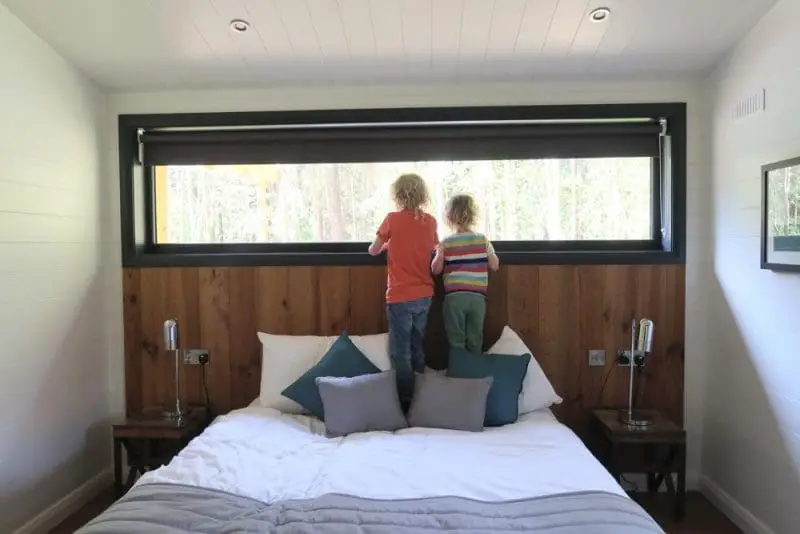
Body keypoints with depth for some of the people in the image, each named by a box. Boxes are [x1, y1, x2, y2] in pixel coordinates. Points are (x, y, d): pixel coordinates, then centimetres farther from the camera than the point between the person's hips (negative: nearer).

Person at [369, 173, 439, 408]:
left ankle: (406, 402, 8)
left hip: (400, 297, -5)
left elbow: (373, 251, 2)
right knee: (418, 349, 17)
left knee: (401, 353, 4)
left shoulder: (393, 219, -9)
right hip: (424, 295, 5)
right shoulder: (430, 221, 3)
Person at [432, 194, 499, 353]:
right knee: (475, 342, 11)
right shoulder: (482, 240, 3)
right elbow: (494, 266, 7)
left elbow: (436, 269, 1)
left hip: (454, 297, -1)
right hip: (477, 297, 1)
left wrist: (438, 252, 16)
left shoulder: (446, 243, 0)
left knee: (456, 343, 7)